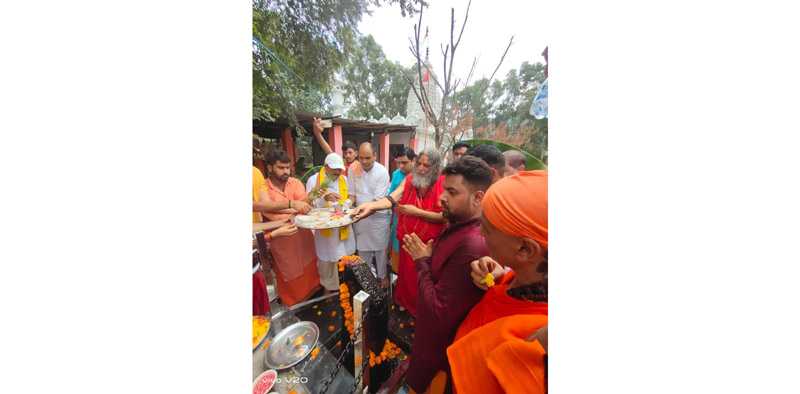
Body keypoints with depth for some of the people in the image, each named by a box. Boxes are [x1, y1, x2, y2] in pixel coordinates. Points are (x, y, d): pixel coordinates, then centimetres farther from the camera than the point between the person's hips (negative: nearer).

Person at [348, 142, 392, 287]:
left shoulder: (382, 172, -14)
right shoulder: (353, 169, -4)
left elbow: (378, 199, -18)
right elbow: (352, 192, 3)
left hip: (379, 216, -2)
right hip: (360, 216, 3)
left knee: (380, 248, 12)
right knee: (362, 248, 17)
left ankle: (382, 275, 36)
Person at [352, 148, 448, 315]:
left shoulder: (443, 184, -13)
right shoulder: (409, 180, -2)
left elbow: (444, 216, -20)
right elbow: (392, 199, -14)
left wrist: (416, 212, -21)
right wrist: (371, 205, -31)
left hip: (429, 242, -2)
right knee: (406, 272, 21)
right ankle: (405, 301, 51)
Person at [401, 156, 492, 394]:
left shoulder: (472, 246, -37)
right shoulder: (456, 226, -6)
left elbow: (439, 314, -31)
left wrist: (421, 262, -24)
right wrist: (425, 258, -11)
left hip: (441, 349, -7)